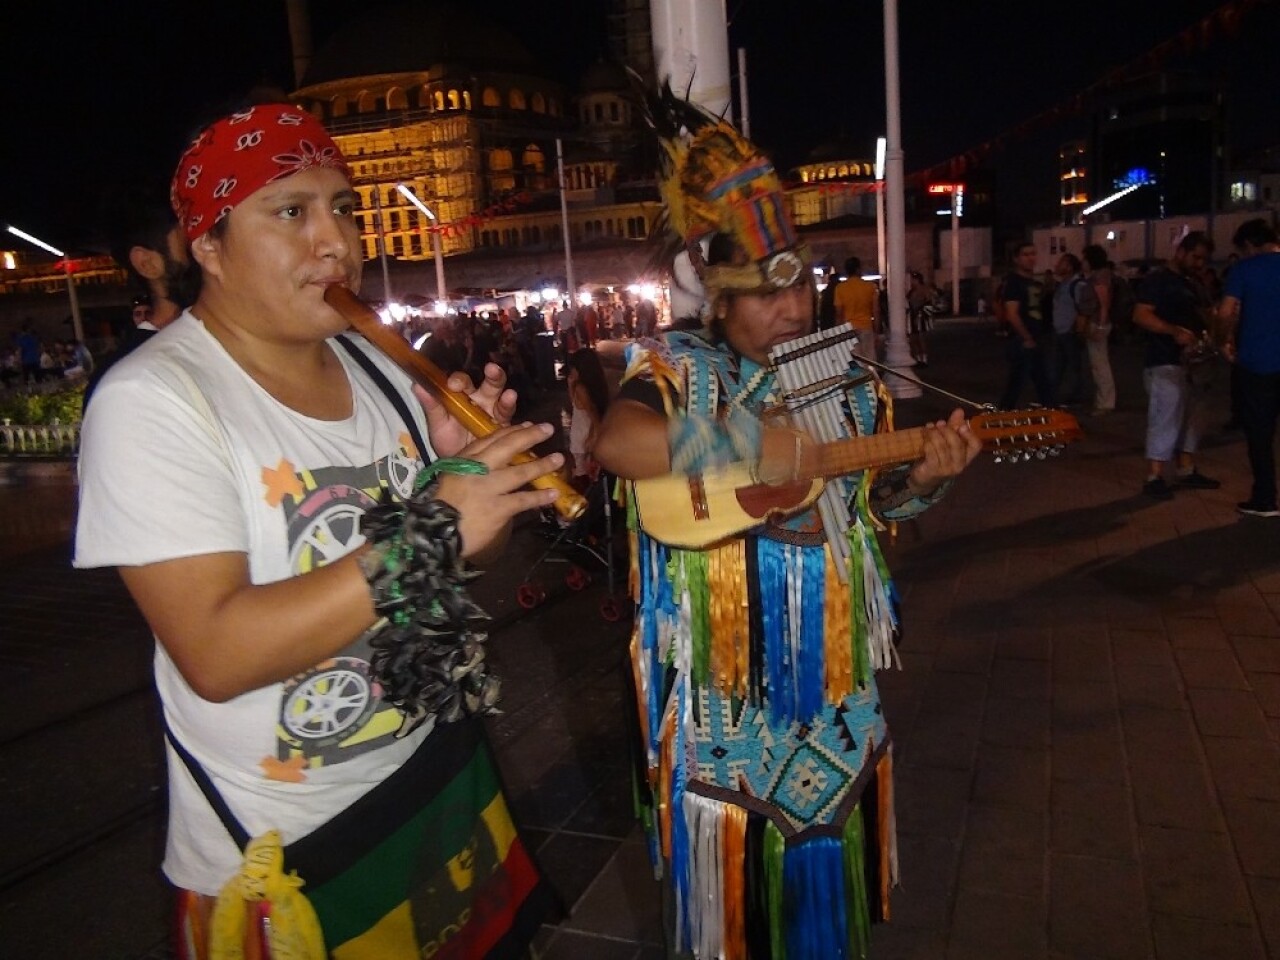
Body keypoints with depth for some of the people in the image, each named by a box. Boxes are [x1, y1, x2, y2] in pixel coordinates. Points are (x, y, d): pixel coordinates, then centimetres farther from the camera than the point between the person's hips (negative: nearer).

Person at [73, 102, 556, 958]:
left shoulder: (375, 366, 2)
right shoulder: (152, 398, -18)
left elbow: (472, 545, 9)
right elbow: (215, 654, -28)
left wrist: (468, 465, -12)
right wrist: (431, 536, -32)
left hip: (445, 771, 7)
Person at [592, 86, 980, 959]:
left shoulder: (849, 376, 2)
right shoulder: (678, 370, -12)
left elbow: (872, 502, 9)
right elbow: (615, 444, -33)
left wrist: (924, 476, -11)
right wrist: (749, 443, -35)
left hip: (834, 673, 5)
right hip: (725, 679, -4)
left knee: (832, 866, 22)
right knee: (731, 873, 13)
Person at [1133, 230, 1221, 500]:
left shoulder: (1193, 284, 19)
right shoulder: (1158, 279, -7)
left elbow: (1202, 316, 25)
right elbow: (1140, 316, -18)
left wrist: (1206, 334, 2)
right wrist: (1174, 331, -29)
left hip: (1190, 361, 9)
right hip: (1164, 362, -9)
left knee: (1190, 418, 13)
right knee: (1165, 419, -11)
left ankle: (1186, 471, 22)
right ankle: (1154, 477, -6)